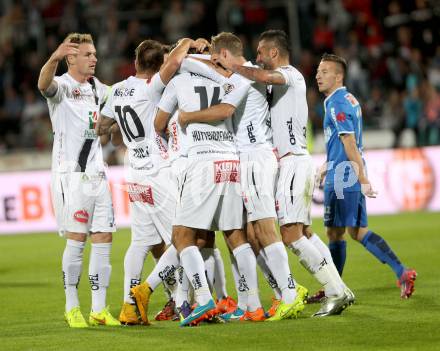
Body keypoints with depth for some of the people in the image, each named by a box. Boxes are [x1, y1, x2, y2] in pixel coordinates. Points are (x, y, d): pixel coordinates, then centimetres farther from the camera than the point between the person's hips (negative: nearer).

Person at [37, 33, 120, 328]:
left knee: (103, 238, 2)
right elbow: (44, 84, -29)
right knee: (77, 238, -9)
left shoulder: (97, 89, 16)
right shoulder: (62, 85, -5)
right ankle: (72, 308, -1)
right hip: (71, 172, -6)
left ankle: (99, 309, 7)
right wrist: (55, 58, -50)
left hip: (97, 173, 7)